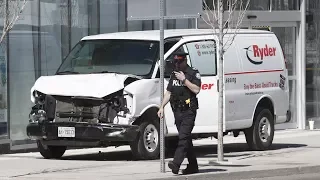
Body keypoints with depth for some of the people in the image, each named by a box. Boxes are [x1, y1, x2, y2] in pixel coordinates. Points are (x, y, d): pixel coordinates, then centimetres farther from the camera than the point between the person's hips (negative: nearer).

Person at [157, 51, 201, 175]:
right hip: (177, 111, 7)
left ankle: (176, 163, -29)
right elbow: (168, 92, 20)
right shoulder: (174, 74, 17)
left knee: (183, 137, -17)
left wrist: (184, 79, -17)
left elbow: (196, 90, -14)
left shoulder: (193, 73, -3)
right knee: (186, 138, 9)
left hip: (189, 111, -7)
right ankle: (193, 166, 15)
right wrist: (162, 107, 12)